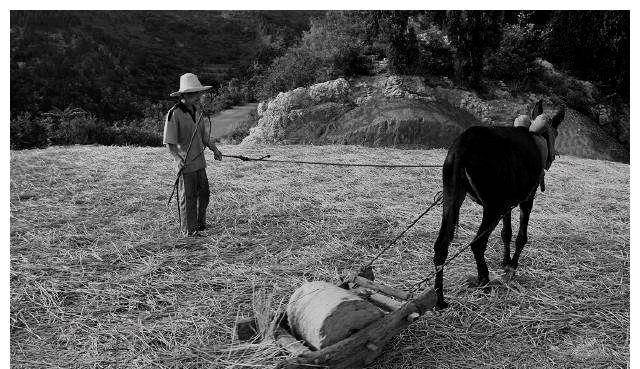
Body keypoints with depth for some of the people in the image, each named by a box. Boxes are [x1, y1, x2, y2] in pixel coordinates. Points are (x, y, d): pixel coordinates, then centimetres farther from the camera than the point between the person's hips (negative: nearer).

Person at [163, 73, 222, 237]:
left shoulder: (195, 112, 12)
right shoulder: (174, 114, -13)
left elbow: (203, 135, 22)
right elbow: (169, 142, -16)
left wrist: (214, 149, 12)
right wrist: (178, 158, -28)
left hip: (199, 162, 8)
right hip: (185, 164, -8)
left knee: (203, 194, 17)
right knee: (187, 198, 2)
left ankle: (200, 223, 34)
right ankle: (188, 230, 15)